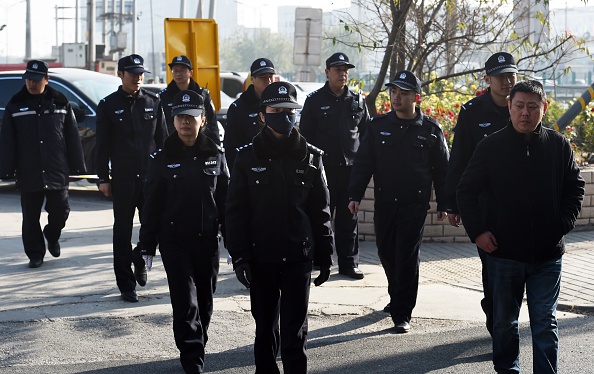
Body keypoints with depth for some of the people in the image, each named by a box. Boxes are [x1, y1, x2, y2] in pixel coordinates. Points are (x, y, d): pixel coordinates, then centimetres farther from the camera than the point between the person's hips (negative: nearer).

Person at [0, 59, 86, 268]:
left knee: (60, 212, 3)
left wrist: (77, 166, 4)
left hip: (57, 172, 0)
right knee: (31, 217, 3)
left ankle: (52, 237, 33)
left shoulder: (60, 103, 6)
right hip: (28, 173, 0)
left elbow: (72, 138, 8)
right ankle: (35, 254, 16)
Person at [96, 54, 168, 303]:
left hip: (151, 175, 2)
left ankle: (140, 260, 30)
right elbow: (103, 145, 2)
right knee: (123, 231, 2)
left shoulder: (153, 102, 8)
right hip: (122, 177, -2)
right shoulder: (109, 105, 2)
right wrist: (103, 178, -2)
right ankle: (126, 284, 8)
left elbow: (163, 139, 11)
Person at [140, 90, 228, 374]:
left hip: (207, 241, 3)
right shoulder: (162, 159, -2)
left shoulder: (215, 156, 3)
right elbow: (151, 205, 0)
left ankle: (196, 348, 28)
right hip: (174, 241, -2)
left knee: (204, 301, 11)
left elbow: (226, 201, 6)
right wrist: (147, 246, -2)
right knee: (185, 302, -8)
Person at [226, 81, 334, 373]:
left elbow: (320, 210, 5)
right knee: (265, 325, 12)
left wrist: (324, 256, 5)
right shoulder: (248, 158, -2)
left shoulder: (309, 157, 1)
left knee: (295, 328, -1)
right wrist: (239, 256, -8)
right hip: (261, 258, 0)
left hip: (298, 256, 0)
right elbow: (235, 212, -2)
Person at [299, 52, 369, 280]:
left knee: (349, 218, 6)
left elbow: (366, 133, 15)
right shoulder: (315, 101, 2)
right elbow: (305, 135, 2)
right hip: (324, 167, -3)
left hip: (351, 167, 3)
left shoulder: (358, 101, 10)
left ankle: (349, 263, 11)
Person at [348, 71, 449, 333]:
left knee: (407, 257, -6)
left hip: (415, 204, -3)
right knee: (386, 253, 11)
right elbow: (363, 163, 5)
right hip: (384, 202, 3)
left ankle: (402, 313, -2)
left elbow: (442, 170, 6)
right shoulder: (378, 126, 5)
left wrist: (443, 204, 5)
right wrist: (355, 195, -4)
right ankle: (397, 298, 33)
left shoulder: (430, 130, 1)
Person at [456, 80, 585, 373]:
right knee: (505, 322, 13)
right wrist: (477, 231, -7)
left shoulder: (559, 145, 1)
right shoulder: (491, 146, -2)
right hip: (503, 251, 0)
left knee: (545, 324, 0)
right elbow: (466, 190, 3)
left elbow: (575, 188, 11)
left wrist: (563, 225, -2)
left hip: (547, 255, 0)